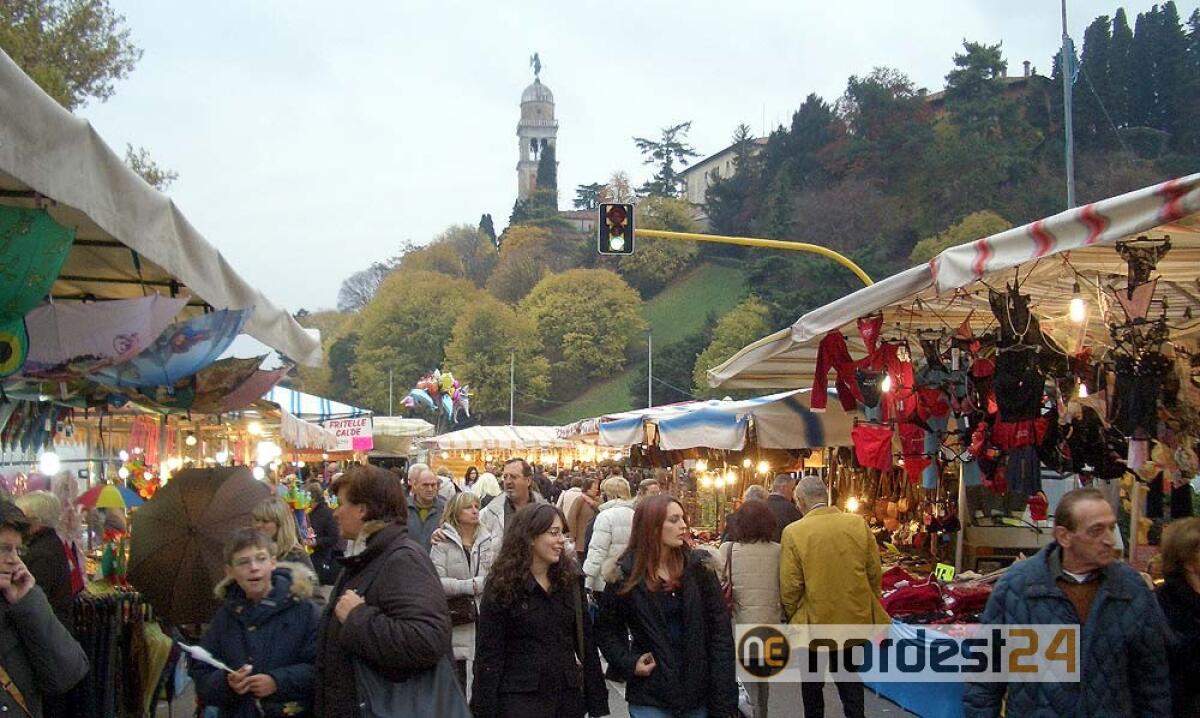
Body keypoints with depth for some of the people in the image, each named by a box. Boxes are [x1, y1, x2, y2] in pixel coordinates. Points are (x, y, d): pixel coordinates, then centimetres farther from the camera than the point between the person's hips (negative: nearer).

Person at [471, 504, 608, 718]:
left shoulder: (570, 580, 8)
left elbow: (586, 645, 9)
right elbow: (488, 654, -6)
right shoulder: (502, 586, -5)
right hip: (521, 700, -4)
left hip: (569, 697, 4)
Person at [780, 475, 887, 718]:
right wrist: (868, 605, 16)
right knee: (851, 682, 15)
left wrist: (791, 617, 5)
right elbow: (875, 573, 0)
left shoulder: (794, 533, -15)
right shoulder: (859, 524, -7)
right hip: (855, 620, 3)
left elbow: (789, 587, -12)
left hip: (814, 623, -2)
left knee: (812, 687, 16)